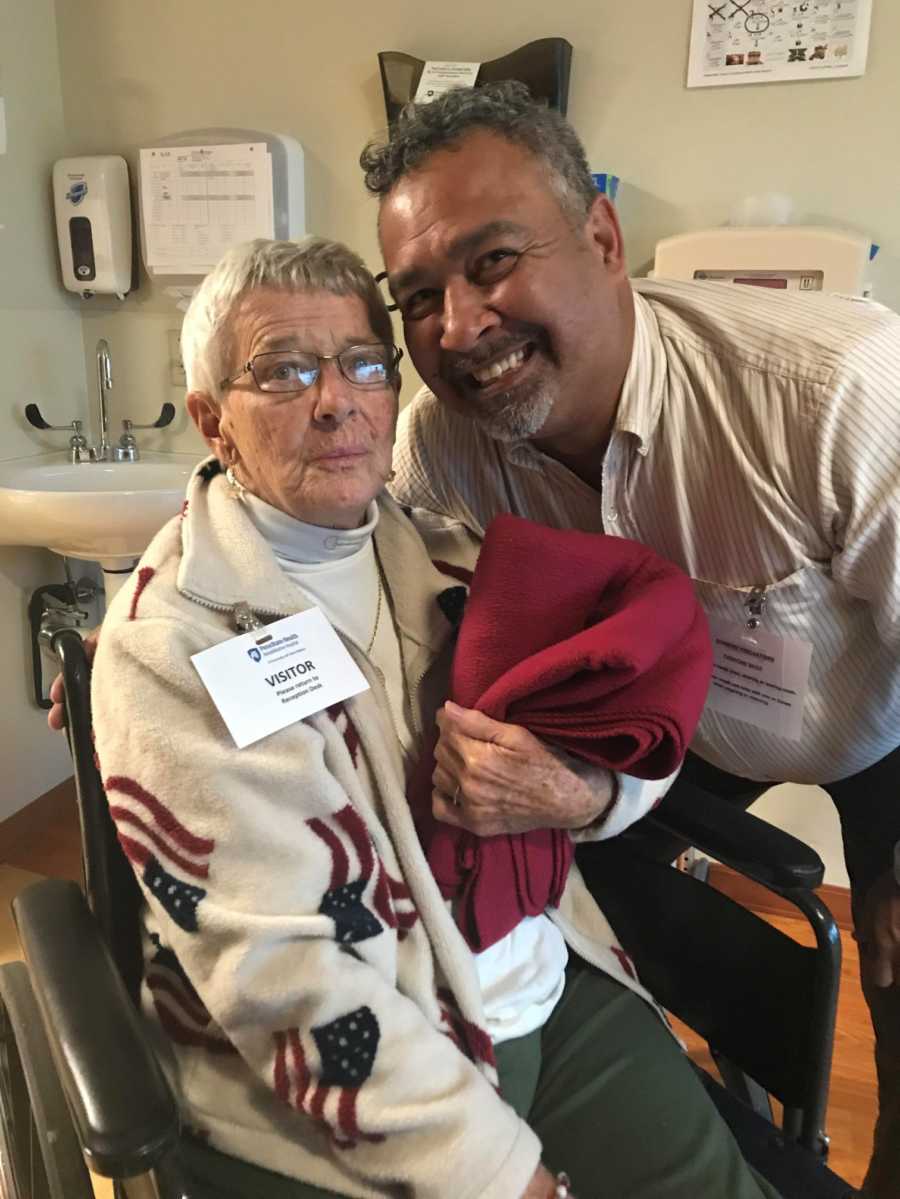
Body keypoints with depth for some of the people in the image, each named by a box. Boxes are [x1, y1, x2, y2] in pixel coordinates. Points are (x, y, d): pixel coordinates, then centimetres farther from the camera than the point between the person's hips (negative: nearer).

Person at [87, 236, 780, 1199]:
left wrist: (582, 790, -15)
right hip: (337, 1096, -4)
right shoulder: (170, 643, -15)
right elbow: (286, 981, -19)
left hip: (562, 995, 5)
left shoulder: (443, 553, 2)